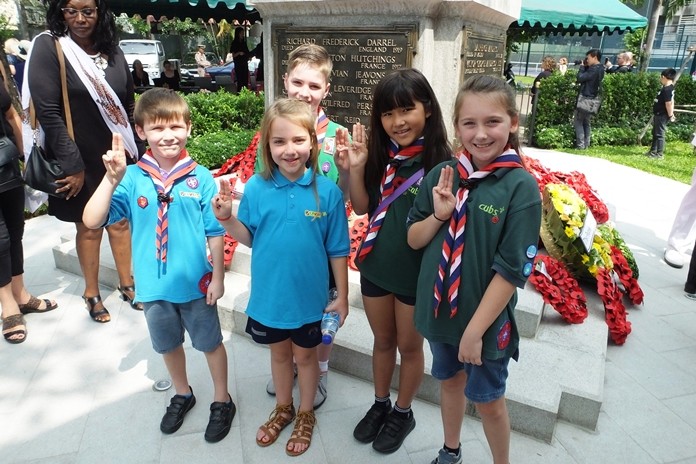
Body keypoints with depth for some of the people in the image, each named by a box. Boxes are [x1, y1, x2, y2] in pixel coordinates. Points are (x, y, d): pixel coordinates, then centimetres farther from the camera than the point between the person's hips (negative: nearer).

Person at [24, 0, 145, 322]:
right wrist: (72, 164, -18)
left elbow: (129, 105, 10)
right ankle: (92, 293, 26)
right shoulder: (48, 47, -10)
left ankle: (126, 283, 30)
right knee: (89, 227, 8)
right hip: (81, 160, -4)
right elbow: (48, 112, -15)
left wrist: (137, 151, 8)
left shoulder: (111, 50, 5)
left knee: (120, 221, 13)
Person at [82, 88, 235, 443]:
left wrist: (218, 276, -6)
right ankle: (182, 394, 50)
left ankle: (222, 401, 39)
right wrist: (111, 180, -27)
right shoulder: (131, 178, -10)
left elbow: (216, 233, -8)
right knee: (168, 344, 23)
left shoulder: (200, 178, -13)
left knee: (210, 343, 16)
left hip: (196, 283, -2)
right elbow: (92, 221, -16)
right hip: (154, 285, 3)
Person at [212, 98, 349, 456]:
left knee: (305, 355, 19)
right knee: (279, 352, 24)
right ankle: (283, 409, 50)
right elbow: (250, 238, 0)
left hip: (309, 297, -2)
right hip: (268, 295, 2)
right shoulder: (256, 188, -11)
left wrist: (342, 295, -4)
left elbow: (337, 250, -8)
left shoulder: (327, 192, -16)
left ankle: (306, 415, 45)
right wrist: (226, 218, -17)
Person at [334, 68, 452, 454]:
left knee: (409, 347, 18)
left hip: (416, 273, -4)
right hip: (375, 266, 4)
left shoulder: (441, 162, -18)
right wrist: (355, 169, -13)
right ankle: (380, 404, 46)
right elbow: (362, 207, 2)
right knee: (382, 341, 23)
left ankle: (403, 413, 42)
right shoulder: (379, 155, -4)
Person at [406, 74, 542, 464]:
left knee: (487, 400, 16)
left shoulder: (521, 186, -19)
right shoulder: (442, 175, -6)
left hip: (486, 319, -4)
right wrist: (438, 215, -18)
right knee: (450, 381, 25)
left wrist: (475, 330, -16)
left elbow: (512, 269, -18)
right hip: (439, 310, 4)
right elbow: (414, 239, 2)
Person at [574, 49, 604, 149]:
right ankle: (586, 144, 13)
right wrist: (585, 67, 6)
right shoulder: (600, 69, 13)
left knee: (578, 121, -3)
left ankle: (580, 145, -7)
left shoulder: (594, 69, -18)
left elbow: (580, 78, -20)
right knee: (586, 122, 13)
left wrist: (582, 67, -7)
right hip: (592, 99, 9)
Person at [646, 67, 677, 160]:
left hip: (662, 115, -11)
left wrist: (670, 116, -18)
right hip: (659, 115, 11)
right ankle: (653, 151, 30)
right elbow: (671, 102, 15)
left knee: (659, 134, -4)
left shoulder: (667, 89, -22)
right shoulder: (670, 88, 10)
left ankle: (659, 154, 3)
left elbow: (669, 103, -23)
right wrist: (671, 114, 17)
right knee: (655, 133, 20)